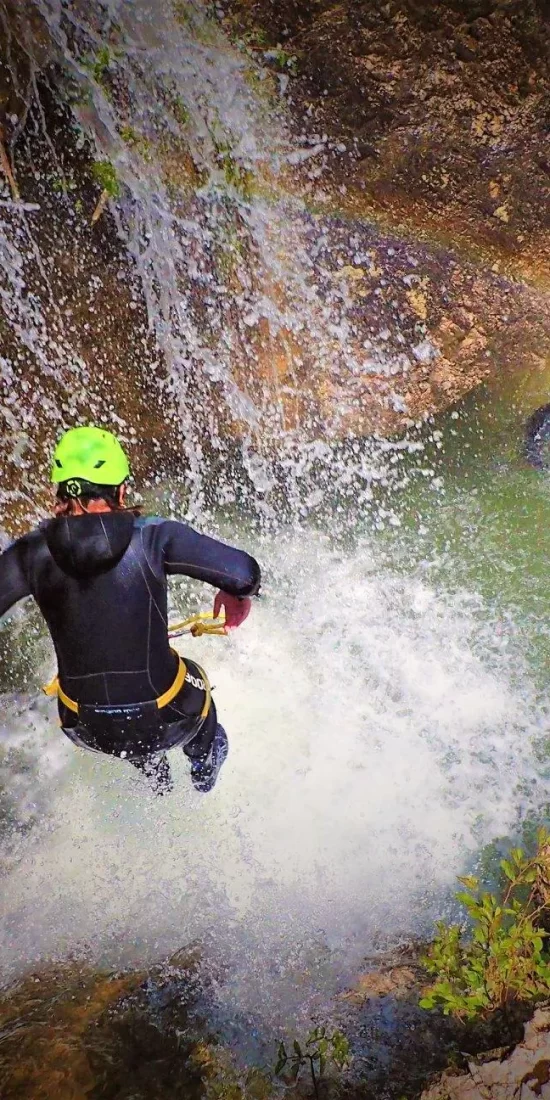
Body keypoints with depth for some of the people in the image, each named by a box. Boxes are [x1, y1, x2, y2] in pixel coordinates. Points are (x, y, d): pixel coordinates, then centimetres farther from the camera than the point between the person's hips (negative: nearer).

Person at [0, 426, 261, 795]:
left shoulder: (32, 551, -13)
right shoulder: (152, 535, -19)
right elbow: (244, 572, -22)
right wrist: (238, 594, 2)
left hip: (86, 727, 2)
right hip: (163, 721, -1)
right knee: (193, 679, 36)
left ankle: (154, 777, 60)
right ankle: (205, 770, 60)